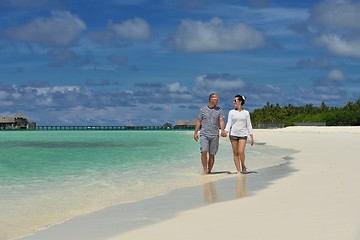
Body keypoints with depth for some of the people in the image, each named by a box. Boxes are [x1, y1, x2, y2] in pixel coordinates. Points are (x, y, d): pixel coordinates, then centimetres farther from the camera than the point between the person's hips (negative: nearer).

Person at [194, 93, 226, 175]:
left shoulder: (219, 110, 5)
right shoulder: (203, 109, 5)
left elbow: (221, 121, -5)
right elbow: (198, 121, 10)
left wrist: (222, 130, -23)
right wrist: (195, 132, 5)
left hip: (214, 135, 1)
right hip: (204, 134, -1)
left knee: (212, 154, 2)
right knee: (204, 151, -17)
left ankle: (209, 171, 13)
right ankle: (204, 169, -7)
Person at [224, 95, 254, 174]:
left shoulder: (246, 113, 7)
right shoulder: (231, 112, 7)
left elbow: (249, 125, 8)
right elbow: (229, 123, 2)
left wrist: (252, 137, 4)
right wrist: (225, 131, -15)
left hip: (243, 134, -1)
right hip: (233, 134, 1)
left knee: (241, 152, -16)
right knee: (235, 153, 1)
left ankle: (243, 166, 8)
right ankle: (238, 170, 7)